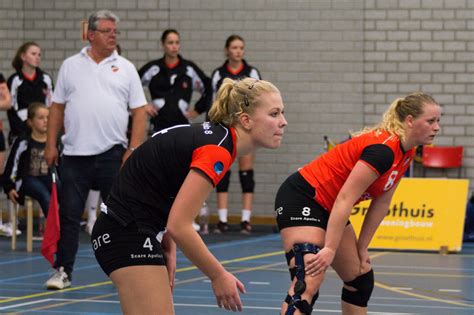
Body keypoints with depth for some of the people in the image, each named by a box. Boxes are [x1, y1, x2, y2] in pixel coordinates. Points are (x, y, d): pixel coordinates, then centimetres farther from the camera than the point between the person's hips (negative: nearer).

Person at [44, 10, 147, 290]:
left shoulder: (126, 68, 5)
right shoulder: (71, 66, 9)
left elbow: (139, 112, 2)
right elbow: (58, 108, 11)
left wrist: (133, 149, -7)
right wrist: (51, 144, 4)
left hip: (112, 155, -1)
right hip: (75, 154, 1)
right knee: (69, 215, 2)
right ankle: (63, 271, 8)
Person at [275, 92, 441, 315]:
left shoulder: (406, 152, 3)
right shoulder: (383, 149, -26)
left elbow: (381, 203, 9)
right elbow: (344, 199, -28)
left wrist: (362, 247, 7)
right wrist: (330, 249, -29)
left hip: (328, 209, 11)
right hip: (301, 200, -11)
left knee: (361, 278, 16)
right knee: (307, 285, -25)